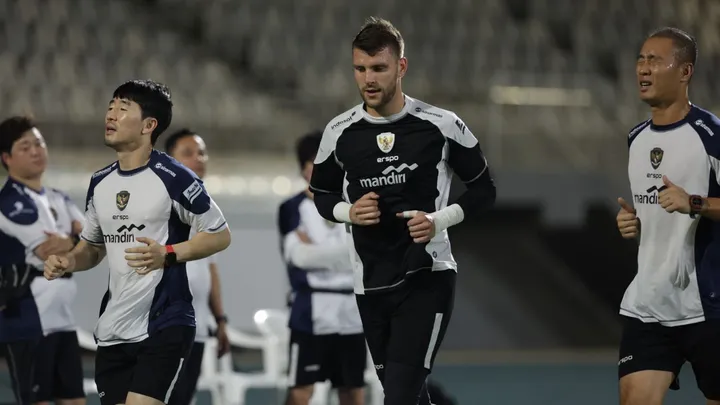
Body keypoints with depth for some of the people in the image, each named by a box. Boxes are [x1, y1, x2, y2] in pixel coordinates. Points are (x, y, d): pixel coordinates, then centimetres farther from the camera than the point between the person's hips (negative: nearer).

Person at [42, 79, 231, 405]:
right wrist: (68, 262, 2)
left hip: (163, 327, -7)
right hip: (112, 330, 7)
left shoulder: (172, 177, -10)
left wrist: (167, 254, -20)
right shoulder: (100, 183, 11)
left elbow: (220, 235, -6)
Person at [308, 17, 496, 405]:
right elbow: (322, 194, 16)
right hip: (371, 285, 4)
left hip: (427, 278, -4)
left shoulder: (441, 125, -7)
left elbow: (484, 189, 3)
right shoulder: (339, 132, 1)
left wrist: (440, 220, -13)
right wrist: (348, 211, -7)